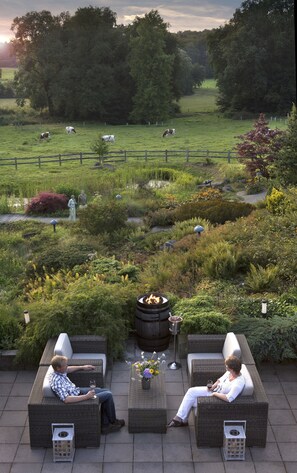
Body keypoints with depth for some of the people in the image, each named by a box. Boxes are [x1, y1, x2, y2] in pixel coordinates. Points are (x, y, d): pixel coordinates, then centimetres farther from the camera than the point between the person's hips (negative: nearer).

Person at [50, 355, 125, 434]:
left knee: (107, 392, 9)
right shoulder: (57, 381, -34)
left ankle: (105, 425, 17)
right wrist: (86, 396, -37)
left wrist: (83, 367, 20)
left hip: (77, 390, 10)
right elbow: (66, 400, -41)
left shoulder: (58, 372, -6)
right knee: (108, 395, -6)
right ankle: (113, 421, 21)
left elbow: (67, 369, 19)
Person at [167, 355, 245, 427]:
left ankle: (183, 420, 16)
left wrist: (215, 393, -25)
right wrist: (214, 386, -7)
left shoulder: (239, 383, -32)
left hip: (218, 397, -8)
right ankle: (180, 417, 2)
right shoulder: (229, 372, -8)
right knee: (191, 391, -6)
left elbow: (229, 398, -38)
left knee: (191, 401, -8)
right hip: (214, 390, 8)